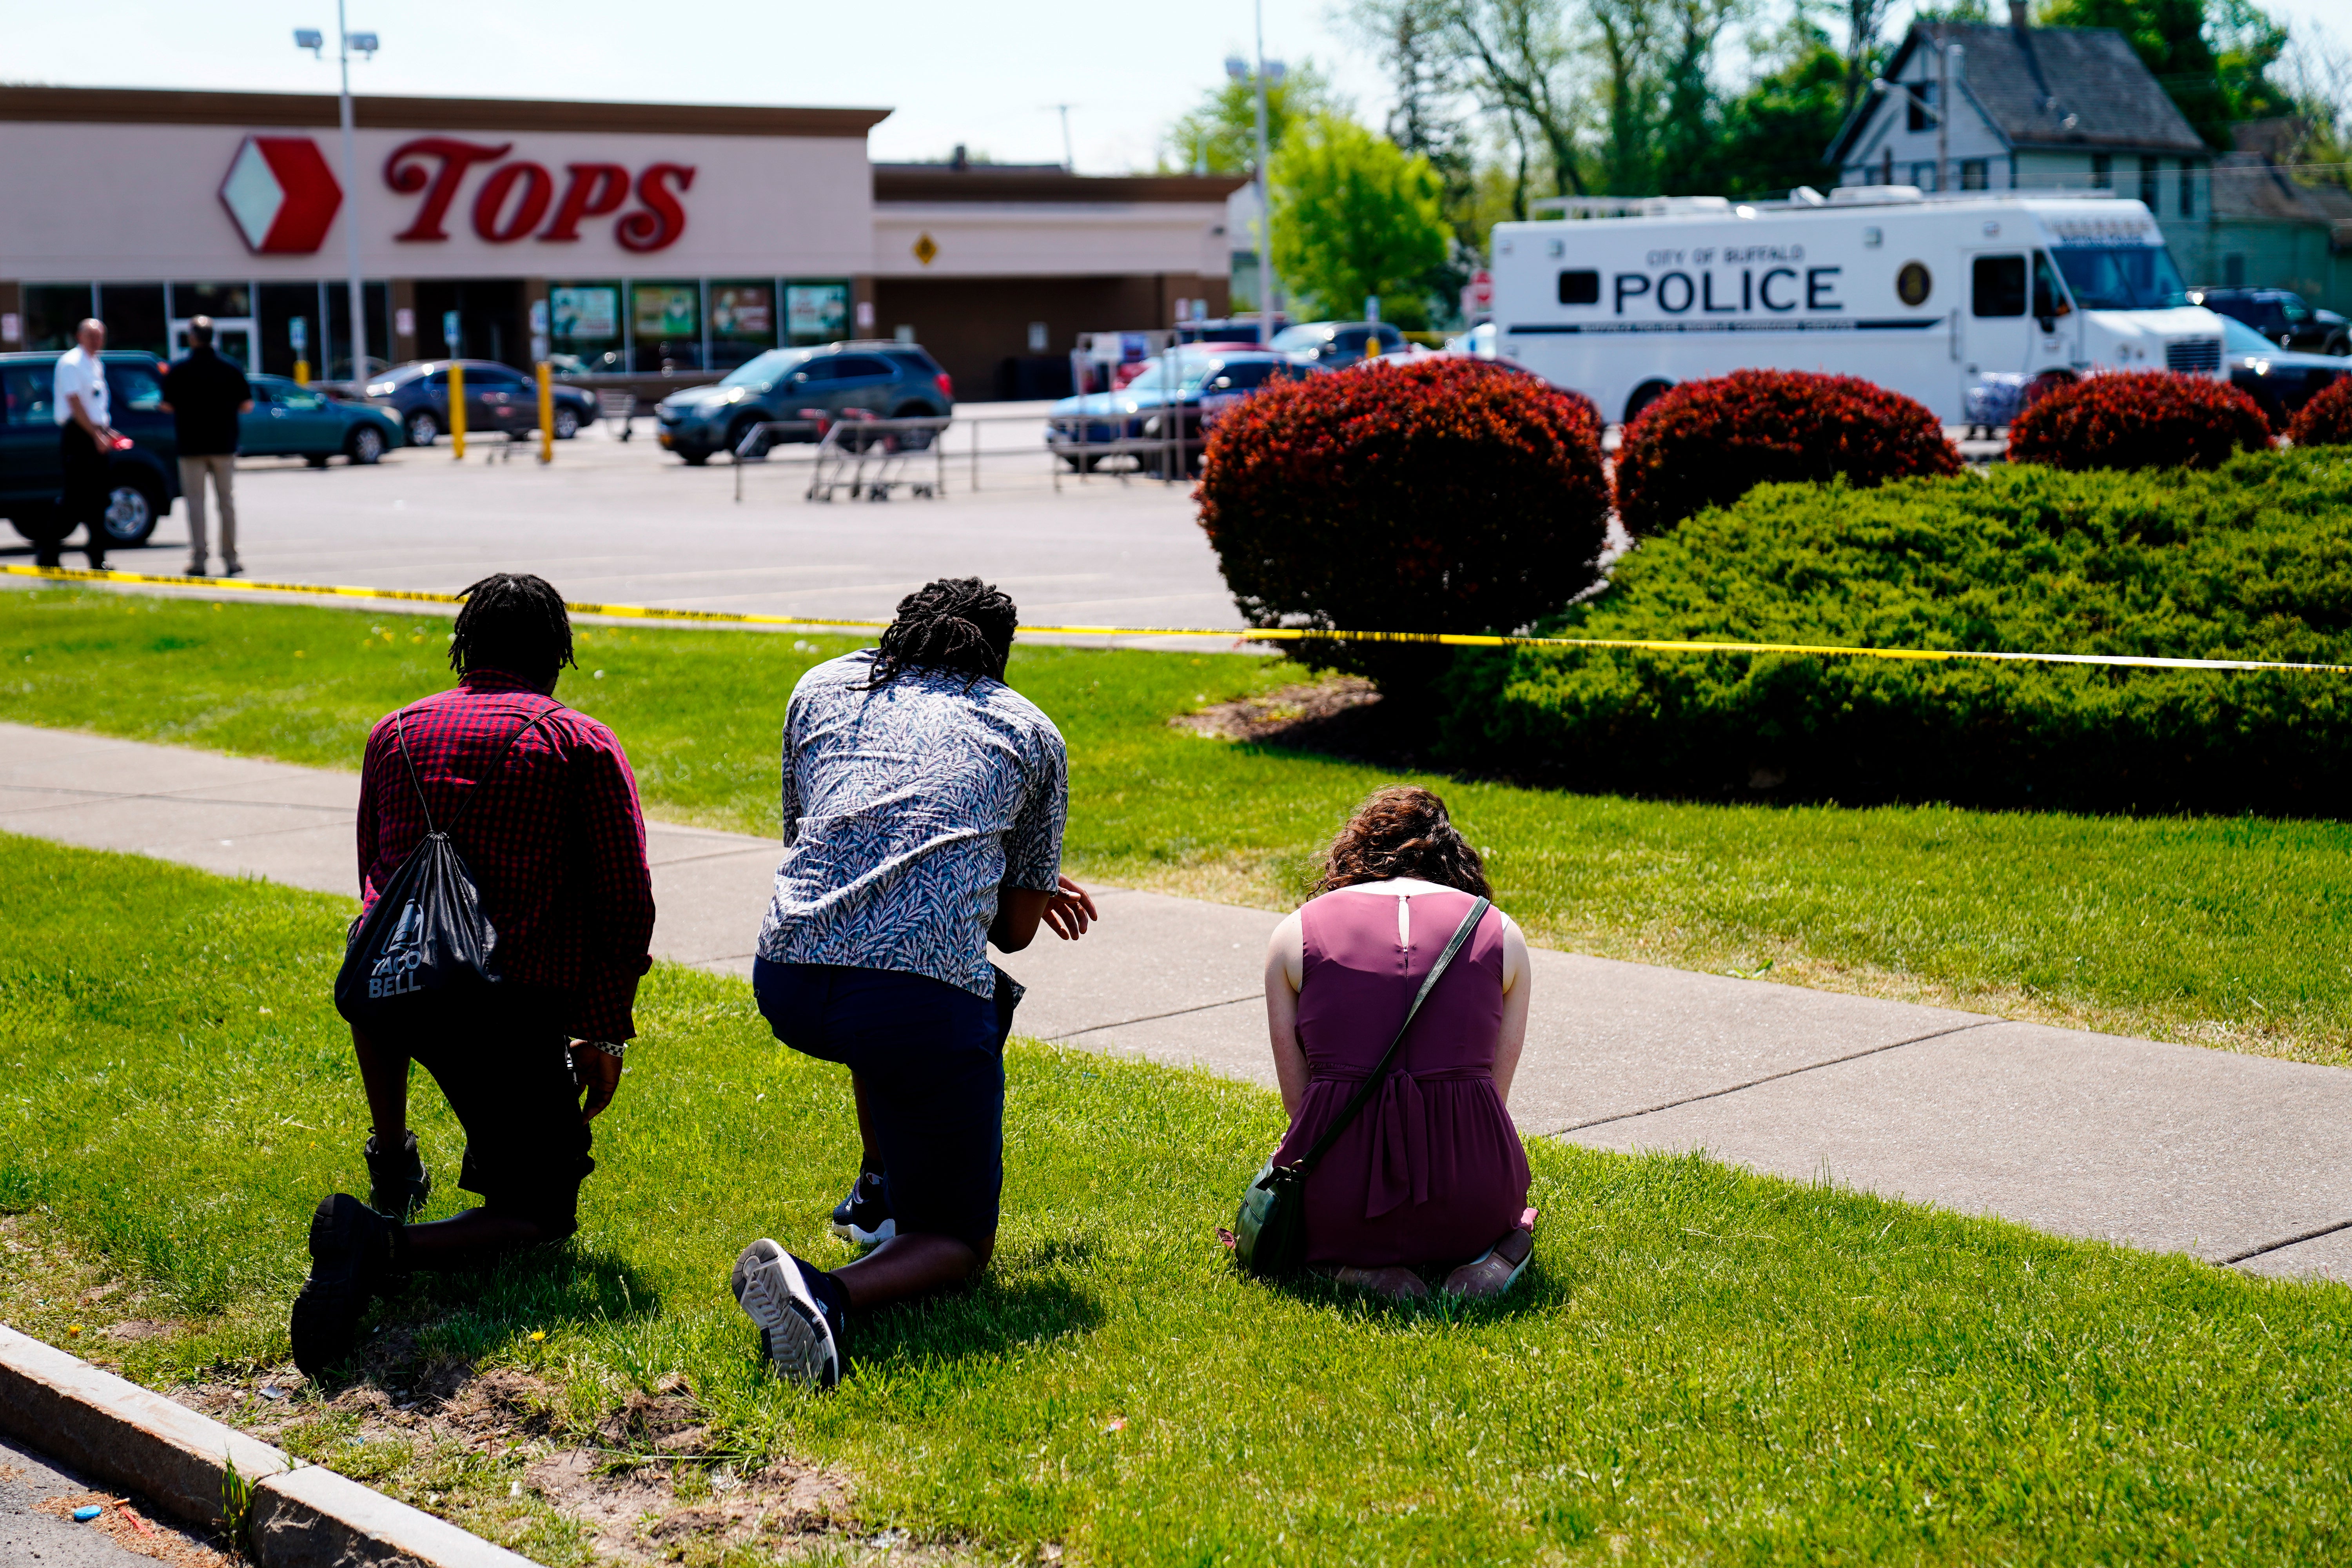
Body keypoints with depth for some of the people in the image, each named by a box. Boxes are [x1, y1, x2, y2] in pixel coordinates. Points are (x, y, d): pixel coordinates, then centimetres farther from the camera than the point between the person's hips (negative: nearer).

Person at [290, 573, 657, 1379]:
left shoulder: (395, 731, 14)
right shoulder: (584, 744, 1)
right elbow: (627, 905, -3)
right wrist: (604, 1032, 6)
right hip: (519, 1010, -4)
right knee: (539, 1215, 9)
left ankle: (391, 1162, 38)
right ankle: (388, 1245, -19)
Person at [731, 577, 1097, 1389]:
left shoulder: (823, 688, 24)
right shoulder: (1031, 734, 18)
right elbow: (1017, 929, 19)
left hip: (787, 985, 4)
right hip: (922, 1003, -4)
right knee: (958, 1243, 12)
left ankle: (879, 1190, 39)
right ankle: (827, 1292, -19)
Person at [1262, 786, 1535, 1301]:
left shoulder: (1295, 933, 7)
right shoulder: (1501, 933, 9)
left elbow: (1296, 1100, 9)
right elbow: (1495, 1095, 12)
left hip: (1337, 1202, -1)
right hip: (1469, 1201, 2)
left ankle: (1352, 1265, 2)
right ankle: (1494, 1255, 3)